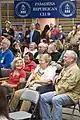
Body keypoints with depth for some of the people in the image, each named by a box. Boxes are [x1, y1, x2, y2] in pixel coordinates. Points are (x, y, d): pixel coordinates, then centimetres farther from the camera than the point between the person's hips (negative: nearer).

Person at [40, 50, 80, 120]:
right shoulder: (65, 68, 19)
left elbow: (68, 86, -21)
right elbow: (58, 80, 23)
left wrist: (58, 91, -14)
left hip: (71, 95, -9)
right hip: (60, 92, 9)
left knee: (56, 100, -37)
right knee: (43, 98, -6)